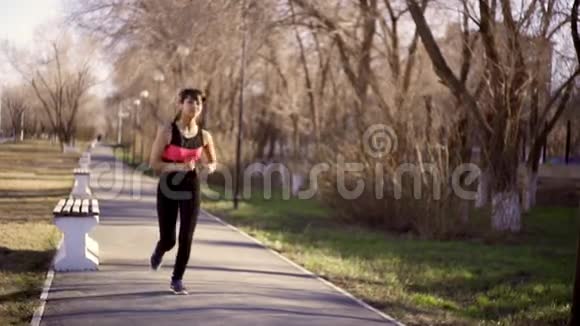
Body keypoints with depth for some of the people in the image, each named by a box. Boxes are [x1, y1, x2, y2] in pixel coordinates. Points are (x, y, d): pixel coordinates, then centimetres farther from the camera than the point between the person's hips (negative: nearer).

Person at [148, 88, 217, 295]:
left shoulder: (204, 136, 0)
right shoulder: (167, 131, -11)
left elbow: (213, 162, 15)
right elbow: (153, 163, -12)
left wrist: (209, 167, -9)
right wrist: (179, 166, -25)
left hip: (191, 190, 2)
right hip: (168, 190, -2)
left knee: (186, 238, -3)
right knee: (168, 240, 3)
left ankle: (177, 280, 15)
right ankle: (158, 253, 42)